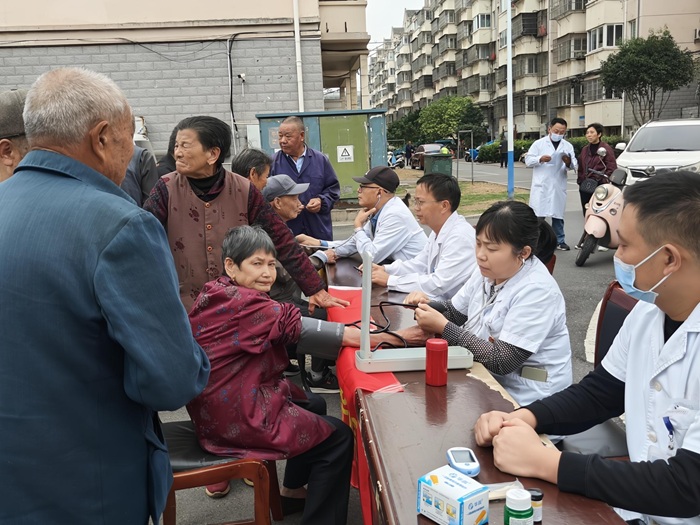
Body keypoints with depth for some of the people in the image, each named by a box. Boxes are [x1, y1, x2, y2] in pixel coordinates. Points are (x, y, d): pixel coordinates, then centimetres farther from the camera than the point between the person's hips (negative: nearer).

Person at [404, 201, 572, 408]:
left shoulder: (537, 291, -23)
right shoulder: (488, 271, 2)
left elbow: (502, 361, -25)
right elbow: (455, 312, 14)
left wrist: (442, 327, -24)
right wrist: (428, 305, -8)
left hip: (523, 399, -7)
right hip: (487, 379, 7)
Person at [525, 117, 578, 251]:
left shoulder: (568, 146, 10)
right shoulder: (539, 143, 3)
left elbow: (574, 165, 3)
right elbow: (528, 160, -2)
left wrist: (569, 163, -19)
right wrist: (540, 159, -20)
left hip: (559, 186, 3)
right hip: (541, 185, -3)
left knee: (558, 215, 10)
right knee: (538, 215, -5)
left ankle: (560, 240, 19)